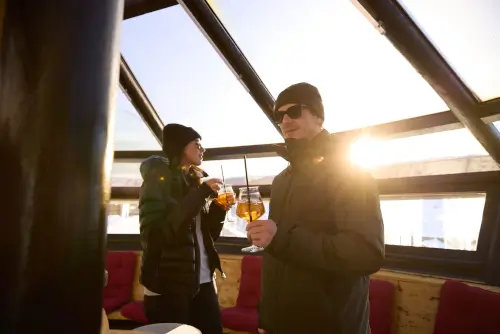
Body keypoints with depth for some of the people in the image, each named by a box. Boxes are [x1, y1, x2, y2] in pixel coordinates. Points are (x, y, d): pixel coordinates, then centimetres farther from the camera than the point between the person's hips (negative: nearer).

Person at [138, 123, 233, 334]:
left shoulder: (196, 181, 12)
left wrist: (219, 210, -5)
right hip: (167, 286, -6)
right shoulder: (159, 178, -7)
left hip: (202, 282, 6)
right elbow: (154, 235, -20)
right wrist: (200, 194, -22)